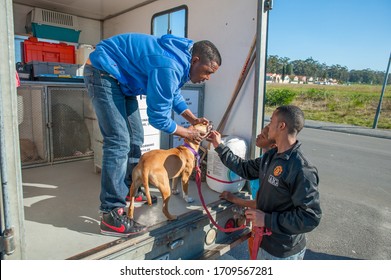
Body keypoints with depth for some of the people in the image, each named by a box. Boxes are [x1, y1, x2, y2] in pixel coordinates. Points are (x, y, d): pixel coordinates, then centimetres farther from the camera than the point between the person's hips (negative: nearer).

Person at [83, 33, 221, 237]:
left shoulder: (181, 58, 1)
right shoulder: (169, 67, -30)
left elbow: (173, 94, 16)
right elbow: (158, 118, -24)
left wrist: (192, 119, 6)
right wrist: (187, 133, -10)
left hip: (120, 78, 10)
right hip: (103, 72, -10)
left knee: (135, 136, 10)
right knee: (118, 142, -18)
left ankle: (132, 191, 24)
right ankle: (111, 215, -12)